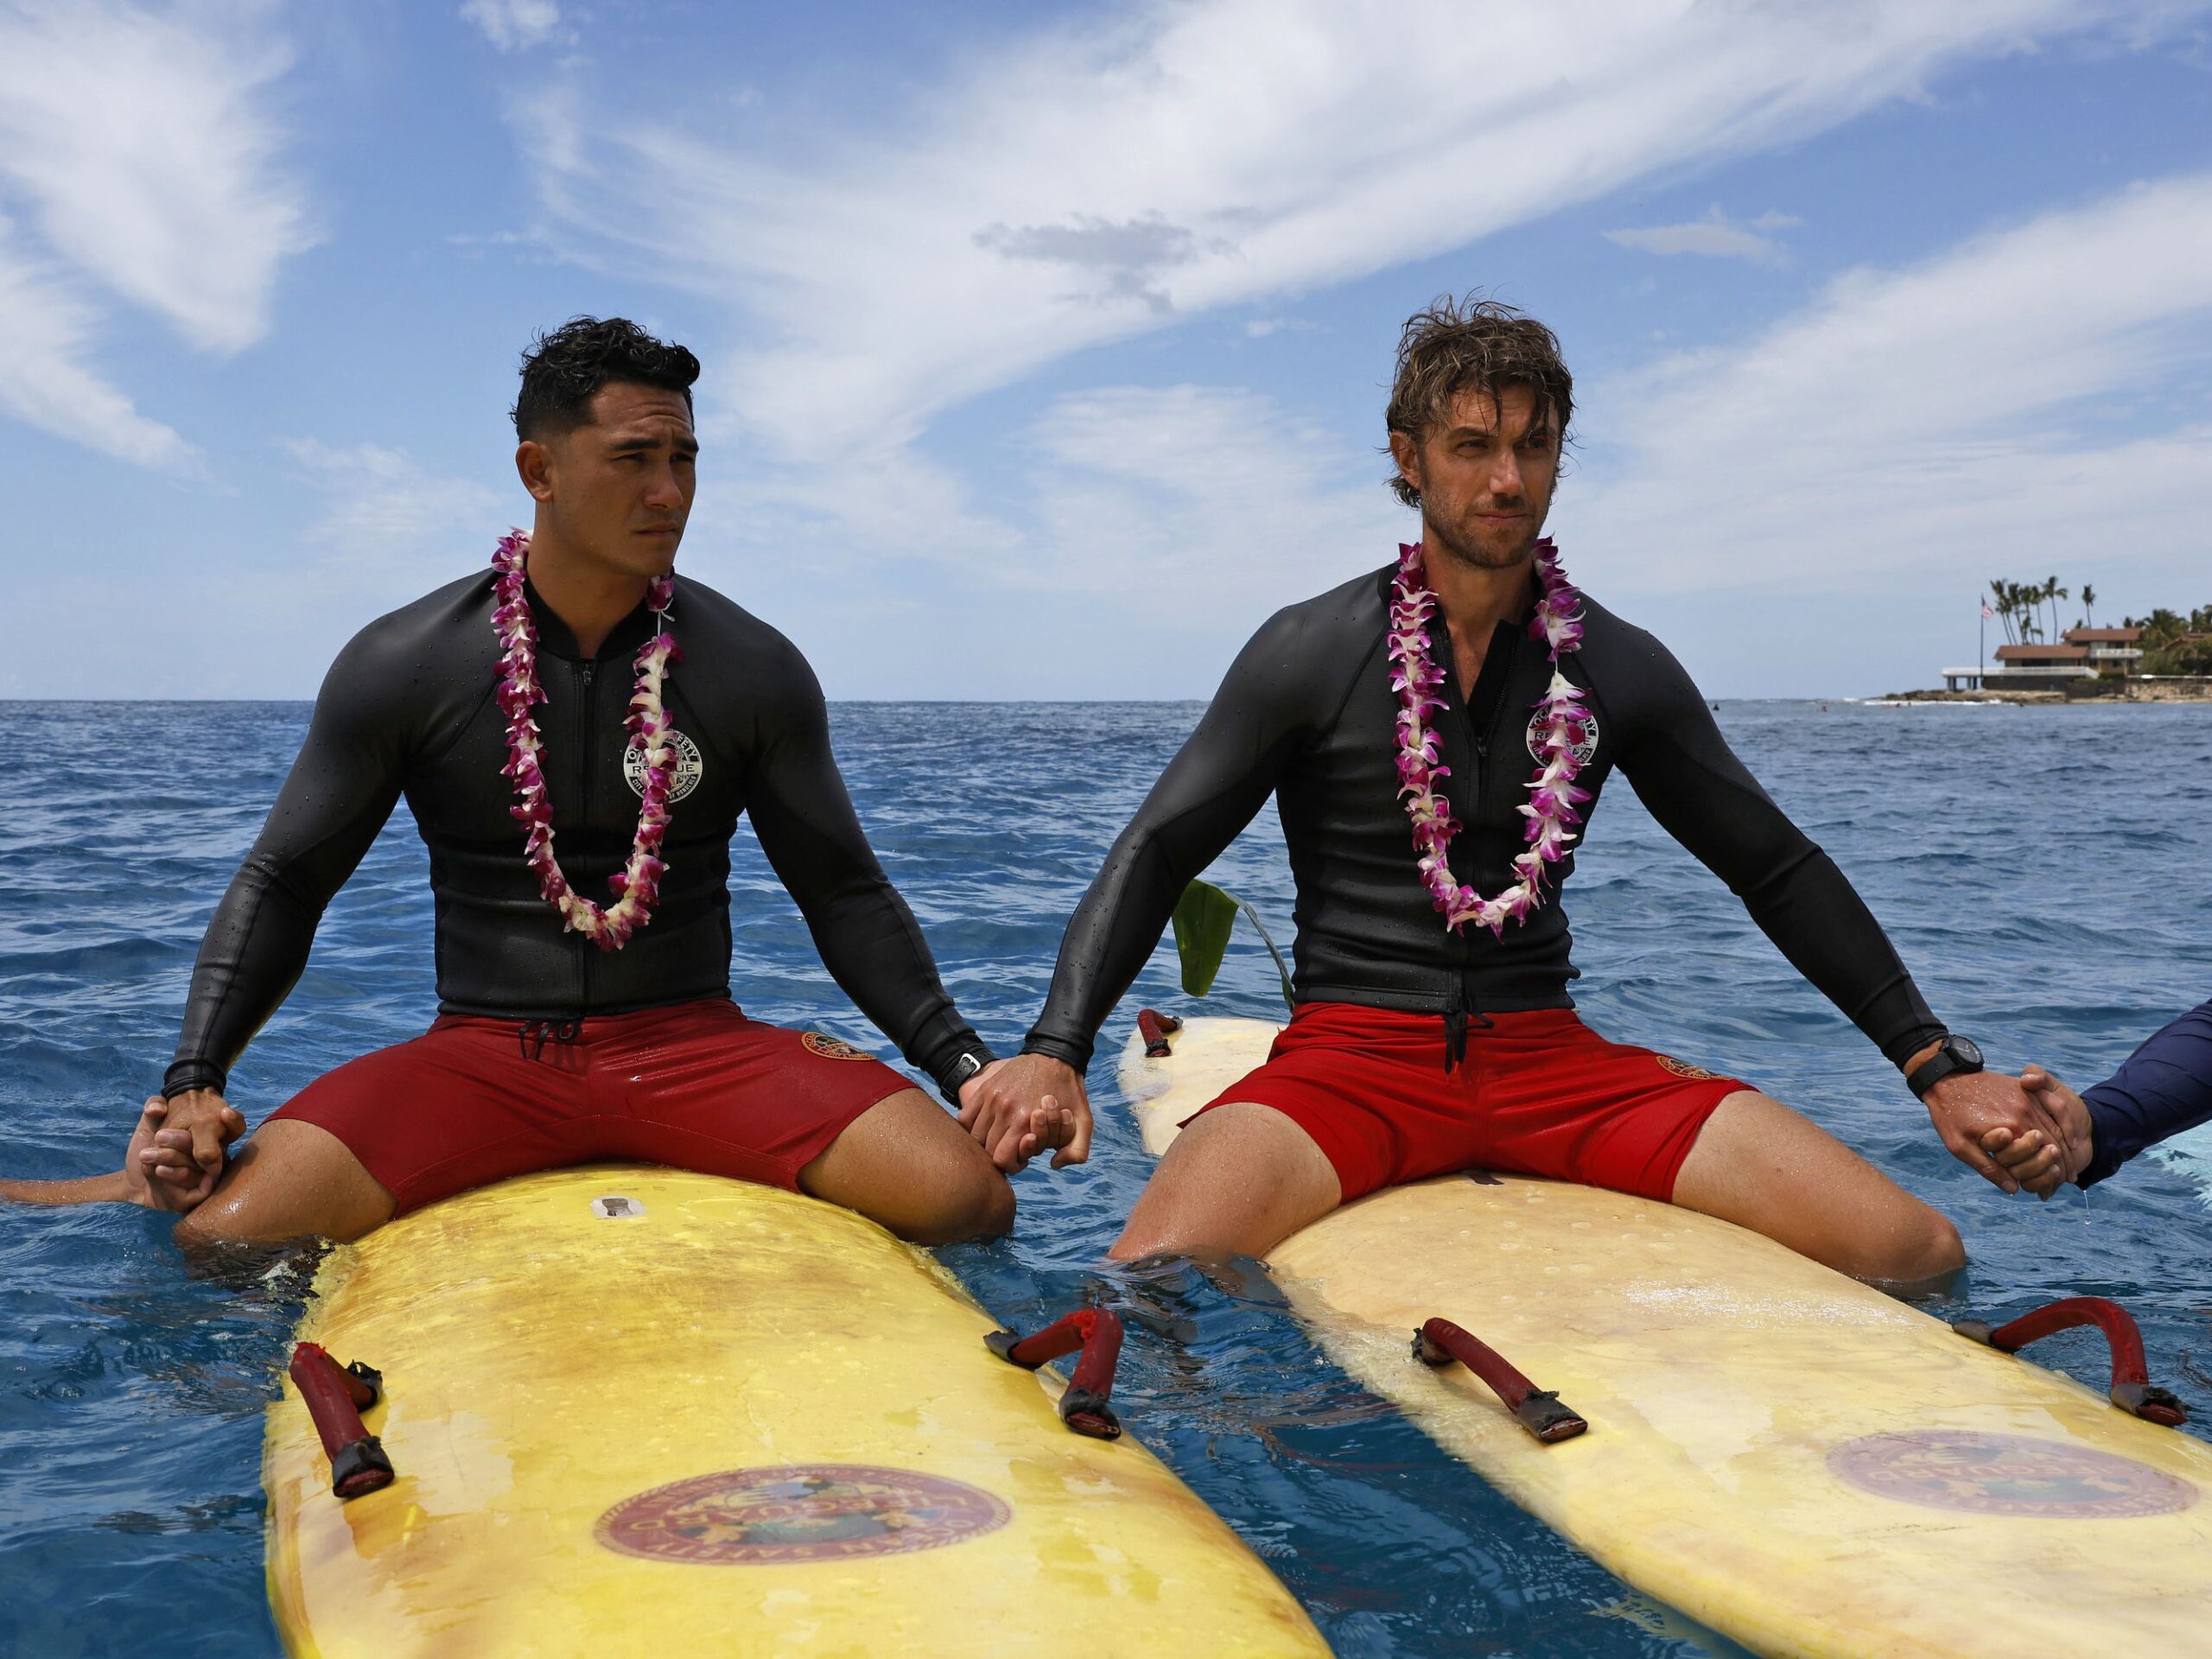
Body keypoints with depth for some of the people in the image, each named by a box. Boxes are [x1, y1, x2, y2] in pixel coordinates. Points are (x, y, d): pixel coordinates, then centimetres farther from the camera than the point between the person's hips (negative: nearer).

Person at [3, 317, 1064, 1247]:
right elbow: (282, 884, 6)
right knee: (224, 1233, -28)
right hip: (483, 1055, -1)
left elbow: (845, 892, 6)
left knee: (966, 1196, -21)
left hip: (693, 1046, 2)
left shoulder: (756, 670, 2)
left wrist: (964, 1062, -5)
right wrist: (193, 1086, -8)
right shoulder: (402, 666, 0)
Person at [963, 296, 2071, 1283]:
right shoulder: (1310, 652, 0)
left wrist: (1938, 1066, 7)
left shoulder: (1618, 669, 7)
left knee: (1916, 1253, -14)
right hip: (1352, 1056, -3)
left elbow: (1779, 869, 14)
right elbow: (1156, 853, -1)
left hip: (1550, 1057, 3)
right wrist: (1054, 1051, -17)